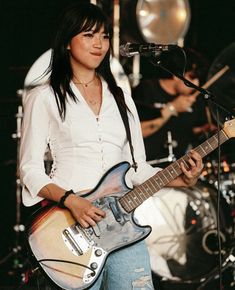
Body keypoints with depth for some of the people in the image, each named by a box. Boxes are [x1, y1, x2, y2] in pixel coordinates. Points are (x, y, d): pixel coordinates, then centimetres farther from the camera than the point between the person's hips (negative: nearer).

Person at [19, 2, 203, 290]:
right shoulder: (44, 98, 2)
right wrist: (70, 200, -17)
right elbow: (30, 170, -2)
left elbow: (137, 167, 17)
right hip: (69, 224, -4)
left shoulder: (120, 97, 17)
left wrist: (180, 178, -1)